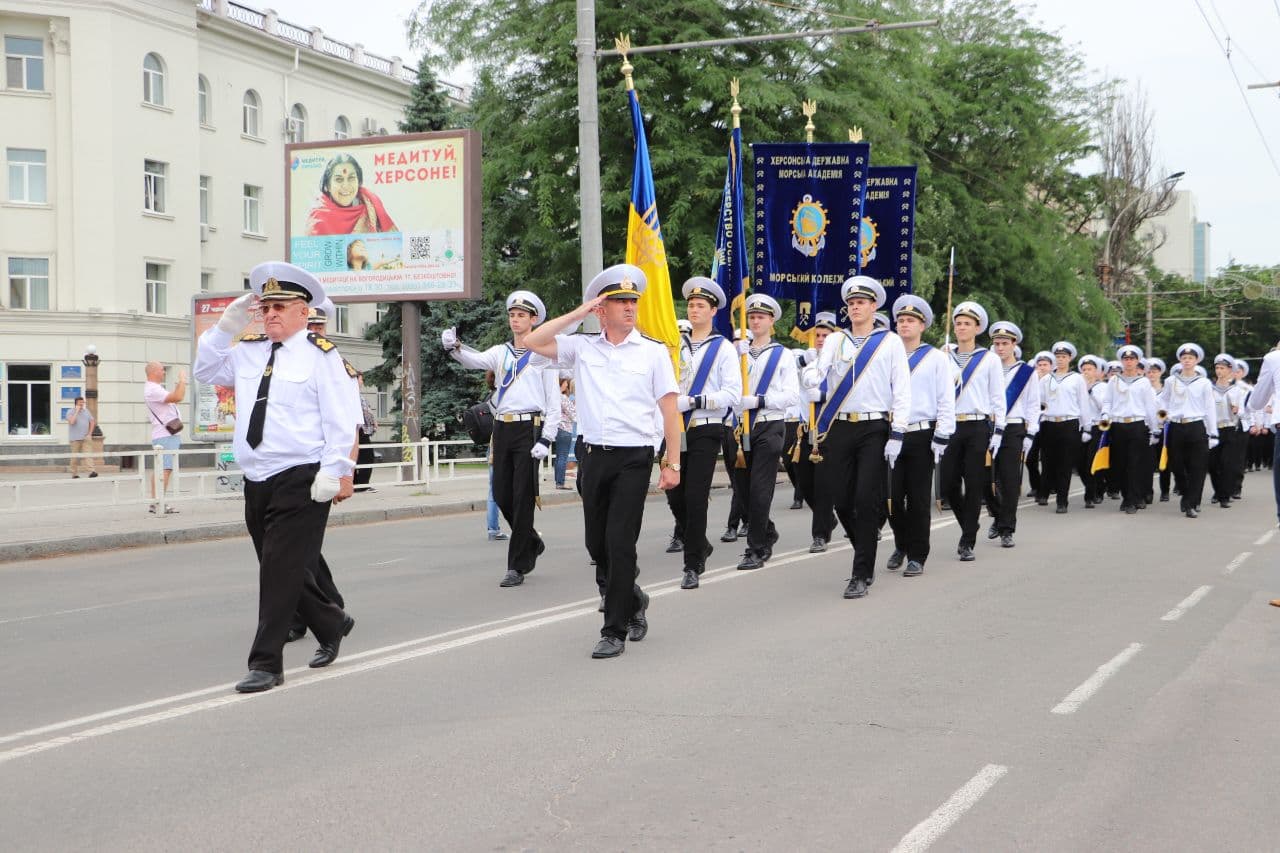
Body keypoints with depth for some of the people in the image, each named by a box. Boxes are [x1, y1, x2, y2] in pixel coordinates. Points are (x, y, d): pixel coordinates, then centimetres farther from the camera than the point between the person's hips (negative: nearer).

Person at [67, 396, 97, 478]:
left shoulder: (86, 411, 12)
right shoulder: (70, 412, -3)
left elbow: (92, 422, 16)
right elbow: (71, 422, -21)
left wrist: (90, 433, 5)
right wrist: (77, 411, -17)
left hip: (86, 438, 3)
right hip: (75, 438, -3)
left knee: (88, 455, -11)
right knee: (75, 457, 2)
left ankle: (91, 471, -22)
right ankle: (74, 474, 11)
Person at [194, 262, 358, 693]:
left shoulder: (320, 354, -6)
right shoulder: (248, 351, 13)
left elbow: (342, 419, -10)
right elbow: (205, 371, 22)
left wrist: (334, 473, -17)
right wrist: (226, 328, 9)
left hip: (301, 481, -7)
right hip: (257, 481, 7)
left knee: (281, 569, -7)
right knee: (280, 570, 15)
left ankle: (266, 662, -1)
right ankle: (331, 624, 37)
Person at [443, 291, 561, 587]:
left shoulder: (543, 354, 1)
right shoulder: (500, 352, 14)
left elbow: (554, 402, -2)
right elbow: (475, 360, -5)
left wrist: (546, 439, -11)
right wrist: (454, 348, -26)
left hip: (529, 428, -5)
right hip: (502, 428, 5)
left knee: (522, 498, -5)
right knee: (501, 495, 7)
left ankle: (517, 566, 1)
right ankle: (532, 543, 31)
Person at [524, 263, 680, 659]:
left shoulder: (653, 352, 2)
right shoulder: (582, 347, 8)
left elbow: (670, 410, 1)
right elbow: (532, 342, -3)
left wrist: (672, 463, -4)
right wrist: (577, 314, -2)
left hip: (634, 457, -3)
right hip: (594, 456, 3)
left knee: (620, 543, -8)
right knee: (597, 543, 11)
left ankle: (614, 631, 1)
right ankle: (632, 600, 37)